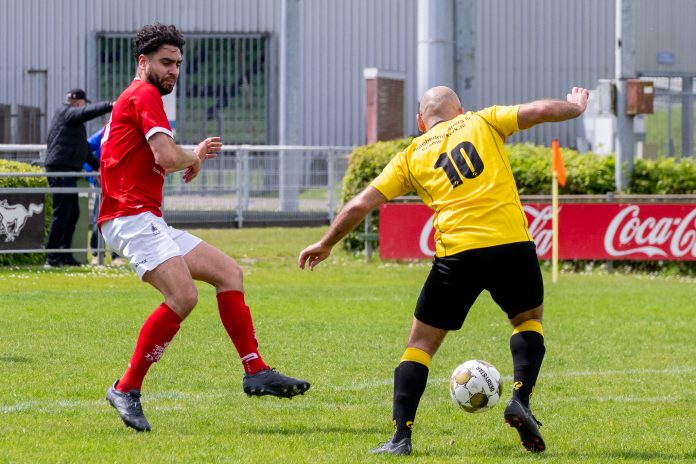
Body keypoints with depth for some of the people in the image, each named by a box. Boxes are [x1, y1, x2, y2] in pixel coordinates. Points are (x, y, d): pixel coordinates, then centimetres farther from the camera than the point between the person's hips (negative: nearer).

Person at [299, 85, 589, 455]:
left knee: (421, 342, 13)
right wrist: (576, 106, 30)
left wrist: (326, 244, 28)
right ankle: (521, 399, 3)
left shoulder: (411, 157, 17)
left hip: (456, 252, 0)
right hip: (512, 244, 0)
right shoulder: (482, 122, 16)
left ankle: (401, 437, 2)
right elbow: (540, 111, 8)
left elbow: (361, 204, 15)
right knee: (529, 319, 26)